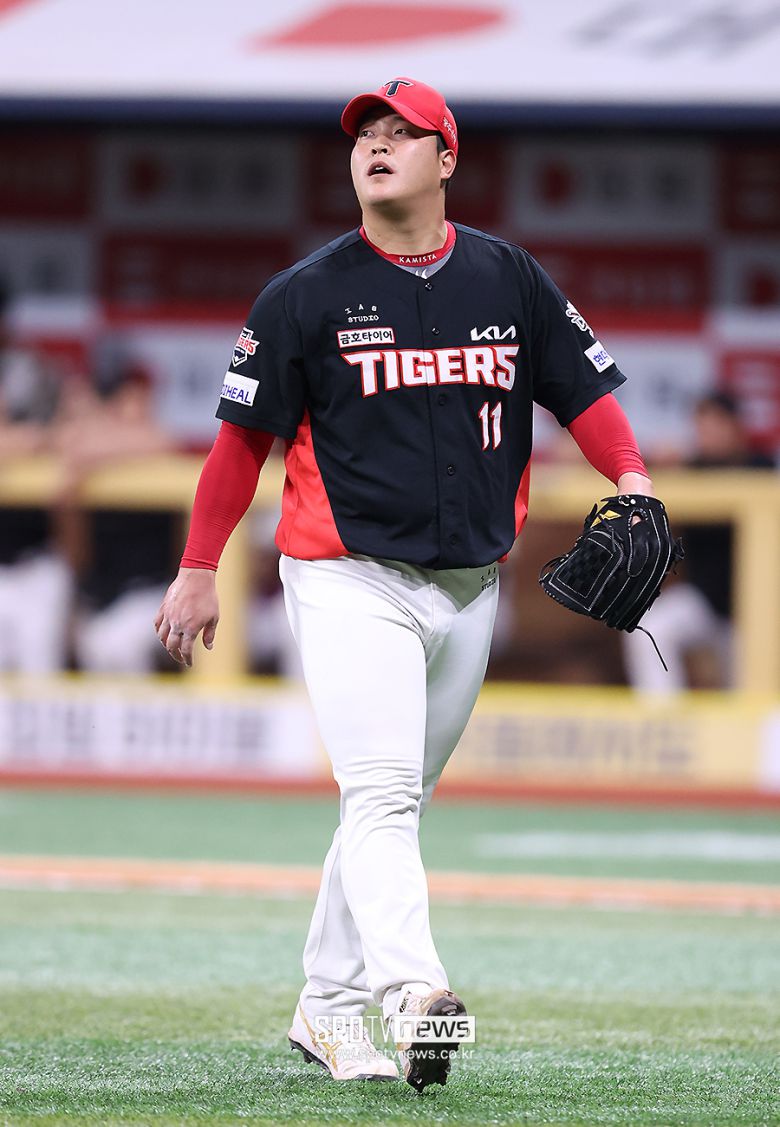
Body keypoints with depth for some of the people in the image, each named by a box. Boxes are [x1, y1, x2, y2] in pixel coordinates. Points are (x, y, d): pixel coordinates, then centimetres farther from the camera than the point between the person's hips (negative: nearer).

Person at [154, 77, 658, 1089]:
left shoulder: (512, 281, 7)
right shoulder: (307, 295, -2)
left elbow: (587, 391, 8)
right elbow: (245, 435, 2)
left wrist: (632, 481, -12)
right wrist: (199, 569, 0)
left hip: (470, 587, 4)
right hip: (348, 577, -4)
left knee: (392, 805, 10)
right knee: (382, 796, -19)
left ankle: (328, 1010, 19)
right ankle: (413, 992, -34)